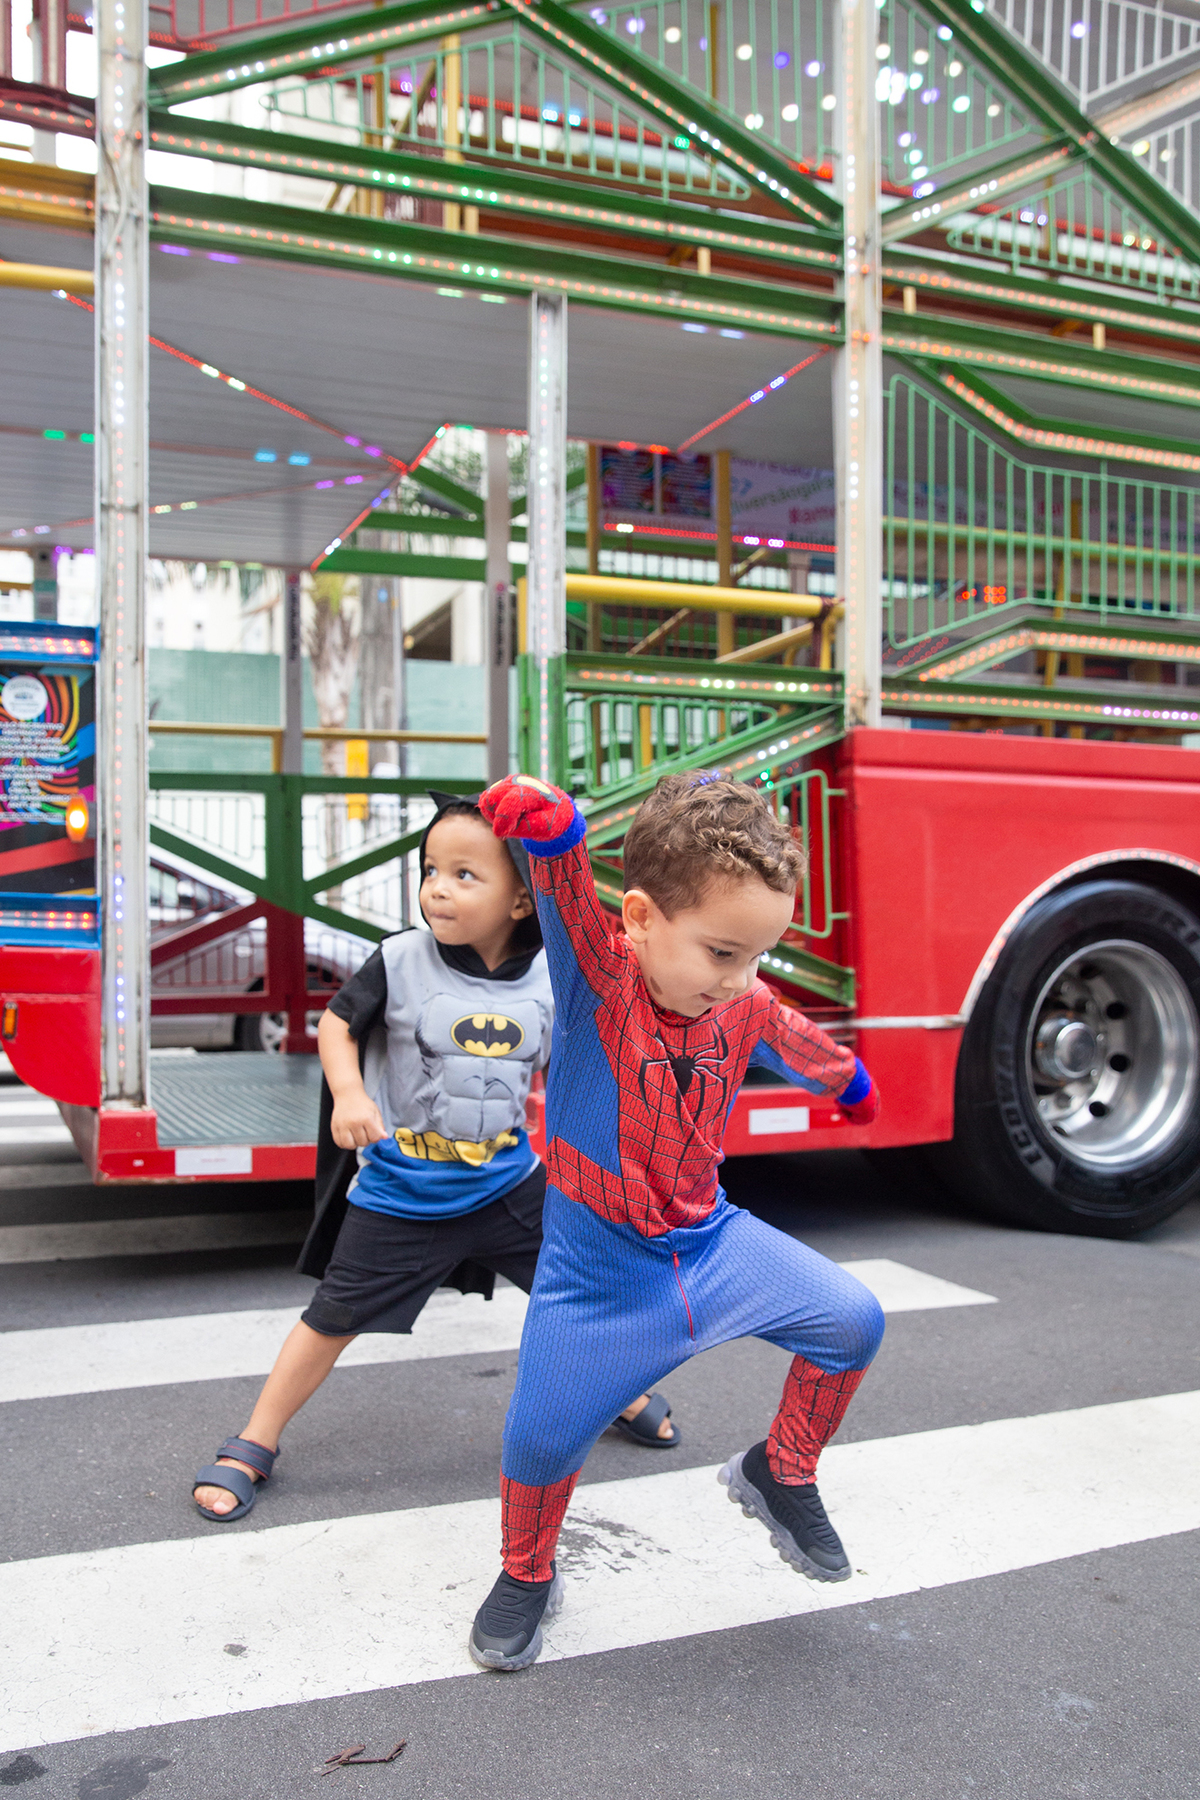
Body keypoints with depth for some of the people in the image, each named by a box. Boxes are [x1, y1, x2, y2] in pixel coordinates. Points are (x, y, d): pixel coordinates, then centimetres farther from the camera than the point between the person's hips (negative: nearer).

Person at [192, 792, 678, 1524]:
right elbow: (337, 1025, -3)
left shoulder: (548, 981, -7)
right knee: (335, 1319, 4)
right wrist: (348, 1094, -19)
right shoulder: (401, 961, -15)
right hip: (398, 1192, -2)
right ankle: (253, 1447, 23)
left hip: (508, 1183, 3)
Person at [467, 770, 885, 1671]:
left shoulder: (747, 1011, -6)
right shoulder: (598, 974, -22)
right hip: (599, 1270, -4)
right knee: (542, 1440, 0)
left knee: (852, 1322, -1)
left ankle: (780, 1473, 25)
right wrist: (546, 820, -63)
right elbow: (568, 884, -42)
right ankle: (527, 1578, 33)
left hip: (712, 1242, 5)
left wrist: (852, 1082, 36)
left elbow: (799, 1044, 17)